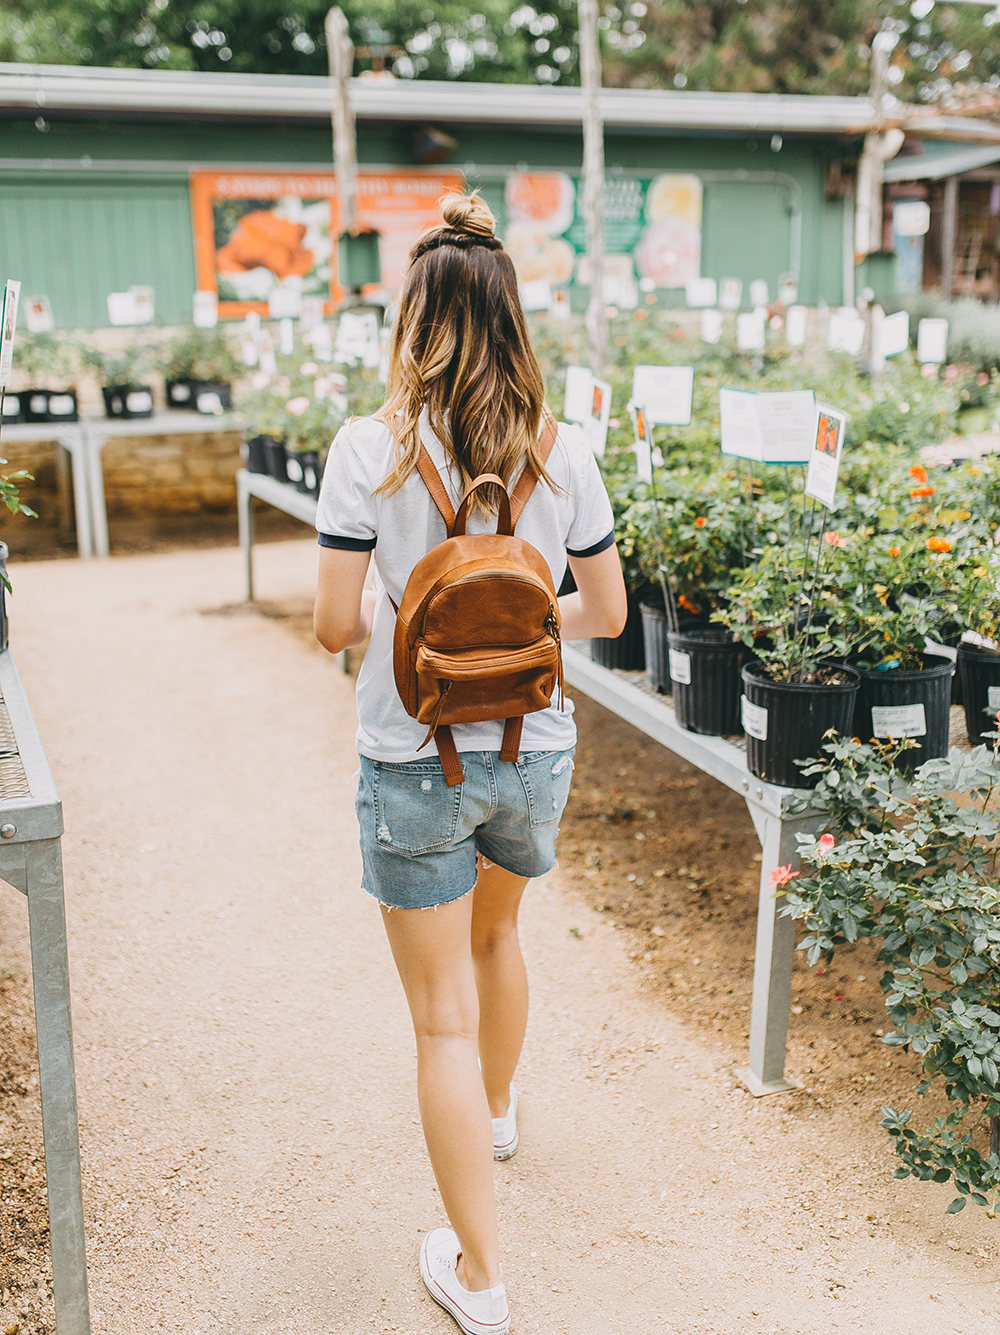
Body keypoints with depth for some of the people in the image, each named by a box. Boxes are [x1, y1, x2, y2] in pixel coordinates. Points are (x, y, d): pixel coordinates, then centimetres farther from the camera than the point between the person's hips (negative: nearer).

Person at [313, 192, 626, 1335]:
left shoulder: (369, 449, -13)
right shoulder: (562, 453, -4)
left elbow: (335, 625, -12)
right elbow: (605, 612, 2)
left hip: (414, 761, -4)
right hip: (533, 753, 4)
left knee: (443, 1015, 7)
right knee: (494, 936, 31)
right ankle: (497, 1110, 56)